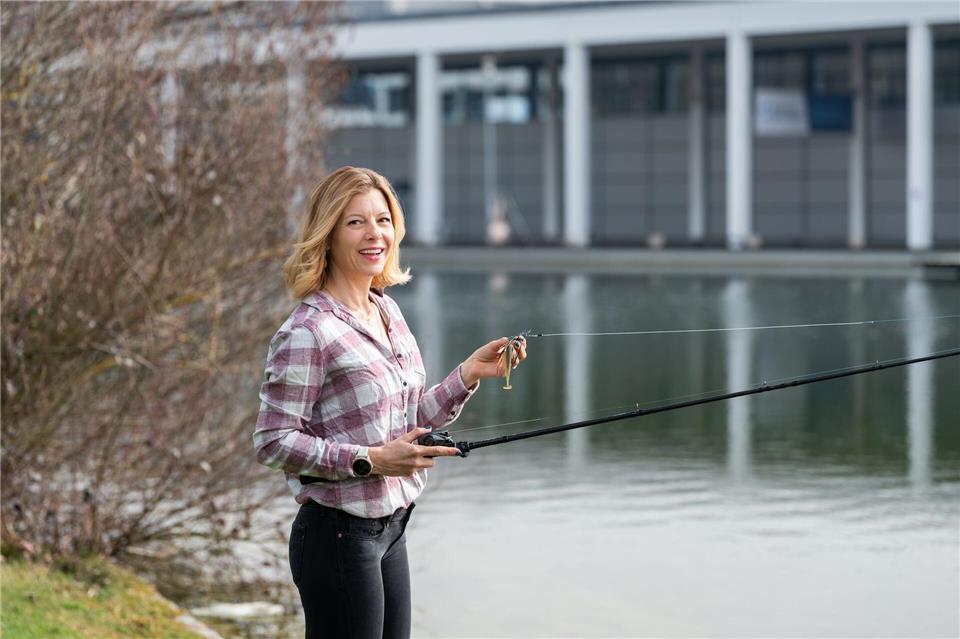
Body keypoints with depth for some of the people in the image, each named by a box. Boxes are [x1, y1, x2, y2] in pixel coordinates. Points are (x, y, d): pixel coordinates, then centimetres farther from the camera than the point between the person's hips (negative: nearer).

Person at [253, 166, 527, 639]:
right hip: (338, 534, -8)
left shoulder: (387, 311, 10)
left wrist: (470, 374, 3)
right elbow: (272, 442, -17)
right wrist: (370, 460, -21)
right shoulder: (308, 332, -16)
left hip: (390, 529, 9)